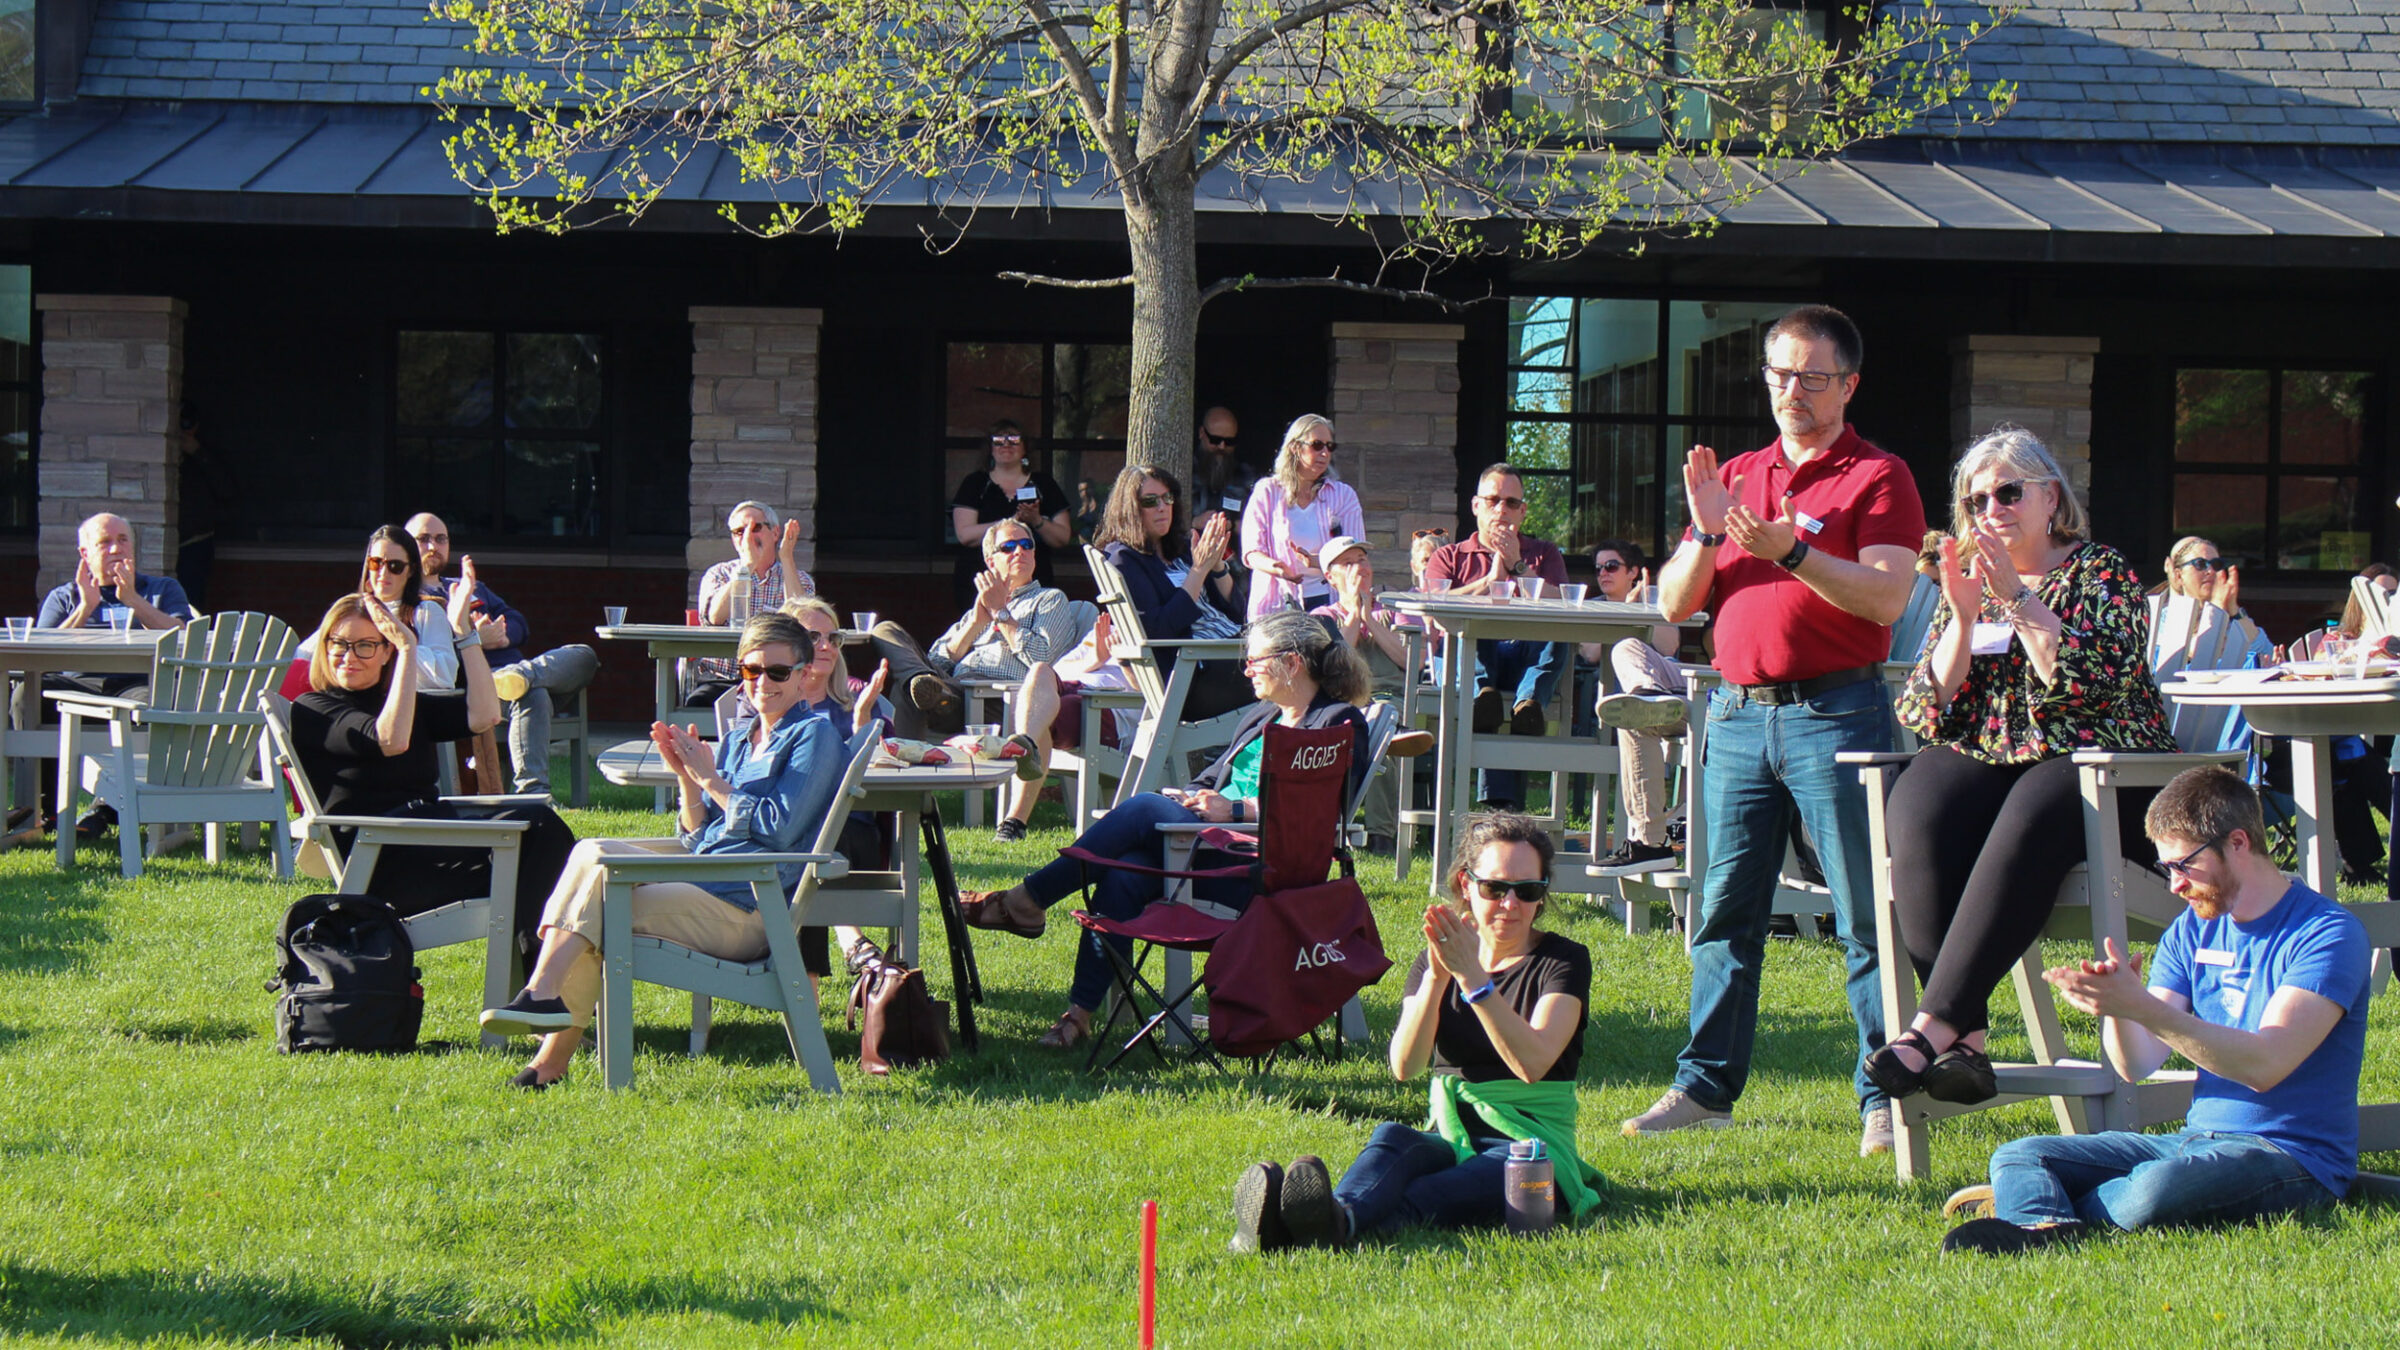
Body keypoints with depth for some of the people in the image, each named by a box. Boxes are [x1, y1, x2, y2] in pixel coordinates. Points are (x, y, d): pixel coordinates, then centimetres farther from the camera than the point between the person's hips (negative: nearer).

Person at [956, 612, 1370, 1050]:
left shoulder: (1341, 722, 2)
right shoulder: (1263, 716, 29)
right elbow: (1211, 780, 28)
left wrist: (1233, 809, -19)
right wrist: (1186, 797, 4)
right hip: (1212, 850, 7)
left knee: (1142, 810, -26)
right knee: (1124, 873, -26)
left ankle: (1028, 901, -20)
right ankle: (1080, 1009, -29)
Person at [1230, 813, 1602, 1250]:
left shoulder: (1564, 961, 2)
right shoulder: (1439, 958, 13)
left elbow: (1532, 1063, -17)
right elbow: (1404, 1066, -6)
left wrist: (1473, 977, -23)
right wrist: (1436, 977, -20)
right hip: (1450, 1139, 3)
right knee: (1390, 1137, -34)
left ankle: (1341, 1223, -71)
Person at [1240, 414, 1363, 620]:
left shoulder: (1343, 495, 13)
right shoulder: (1267, 492, 11)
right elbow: (1251, 552, 4)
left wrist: (1318, 561, -18)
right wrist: (1275, 567, -18)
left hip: (1326, 601, 1)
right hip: (1276, 603, -1)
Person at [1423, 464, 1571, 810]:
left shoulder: (1544, 555, 26)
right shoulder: (1450, 557, 26)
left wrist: (1518, 567, 0)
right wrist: (1490, 581, 0)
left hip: (1528, 656, 1)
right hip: (1472, 659, -1)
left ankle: (1528, 702, -56)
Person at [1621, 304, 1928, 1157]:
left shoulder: (1877, 477, 0)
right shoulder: (1736, 477, 17)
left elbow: (1885, 597, -13)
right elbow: (1674, 604, 13)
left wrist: (1788, 550, -22)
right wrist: (1706, 533, -5)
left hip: (1835, 712, -5)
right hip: (1739, 713, 5)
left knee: (1867, 916, -5)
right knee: (1726, 910, 7)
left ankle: (1886, 1097, -3)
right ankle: (1706, 1085, 12)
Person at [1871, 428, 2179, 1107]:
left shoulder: (2102, 573, 7)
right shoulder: (1968, 584, 19)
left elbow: (2095, 682, -12)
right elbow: (1926, 715, 9)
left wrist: (2019, 600, -12)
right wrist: (1963, 619, -3)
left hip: (2090, 765, -3)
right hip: (1984, 761, 4)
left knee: (2026, 823, -39)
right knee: (1920, 815, -33)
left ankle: (1931, 1027, -45)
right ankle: (1966, 1042, -41)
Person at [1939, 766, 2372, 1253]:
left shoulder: (2327, 934, -11)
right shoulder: (2194, 929, 12)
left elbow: (2265, 1065, -24)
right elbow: (2139, 1063, 5)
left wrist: (2142, 1006, -32)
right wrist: (2112, 1005, -19)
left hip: (2295, 1156, -8)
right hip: (2196, 1139, 8)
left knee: (2155, 1192, -38)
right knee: (2017, 1154, -7)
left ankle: (2033, 1203, -12)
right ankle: (2045, 1228, -39)